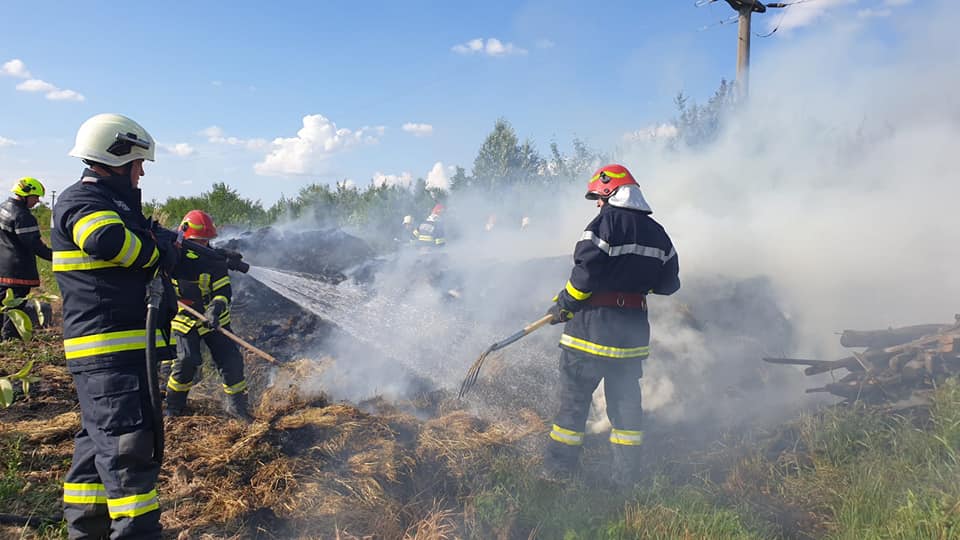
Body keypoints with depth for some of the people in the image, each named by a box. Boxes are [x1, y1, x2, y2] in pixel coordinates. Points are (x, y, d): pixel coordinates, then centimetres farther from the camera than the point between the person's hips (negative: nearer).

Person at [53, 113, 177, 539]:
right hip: (106, 348, -11)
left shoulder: (114, 203, 21)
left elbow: (146, 259, 27)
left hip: (124, 345, 11)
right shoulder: (80, 202, -11)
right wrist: (160, 249, -15)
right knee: (126, 445, -9)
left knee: (100, 440, 18)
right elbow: (109, 241, -33)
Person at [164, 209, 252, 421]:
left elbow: (224, 291, -14)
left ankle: (237, 405, 12)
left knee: (230, 360, -4)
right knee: (186, 361, -13)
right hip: (184, 321, 0)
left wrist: (216, 308, -31)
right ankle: (173, 404, 11)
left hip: (214, 320, 1)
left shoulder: (214, 260, -9)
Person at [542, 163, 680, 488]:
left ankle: (559, 467, 12)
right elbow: (669, 284, 13)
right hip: (634, 328, 6)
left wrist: (564, 305, -6)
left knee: (575, 394, 4)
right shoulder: (656, 232, 10)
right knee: (626, 398, 15)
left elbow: (586, 271, -18)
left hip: (594, 323, -6)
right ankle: (627, 473, 21)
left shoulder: (607, 221, -12)